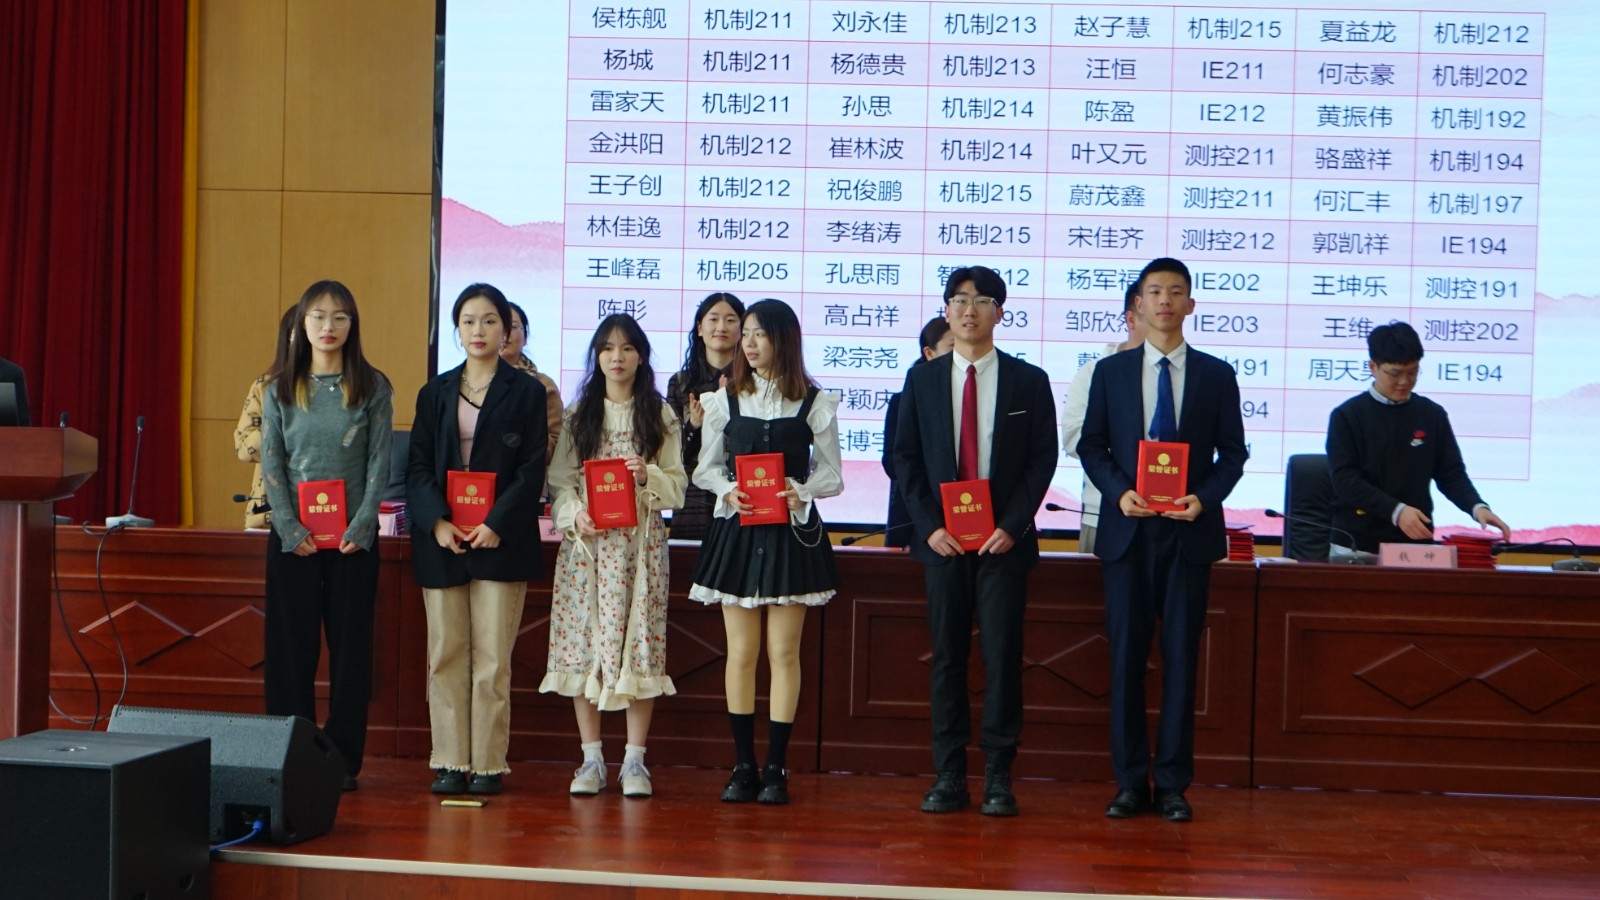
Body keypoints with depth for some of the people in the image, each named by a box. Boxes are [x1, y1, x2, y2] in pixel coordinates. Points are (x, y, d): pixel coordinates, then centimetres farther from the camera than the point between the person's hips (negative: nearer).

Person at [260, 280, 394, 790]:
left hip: (353, 536, -1)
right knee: (291, 646, 2)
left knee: (350, 647, 1)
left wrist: (361, 527, -12)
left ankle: (344, 759, 7)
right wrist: (290, 528, -9)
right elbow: (271, 463, 2)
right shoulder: (281, 389, 7)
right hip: (292, 536, 1)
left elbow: (380, 463, -1)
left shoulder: (372, 387, 3)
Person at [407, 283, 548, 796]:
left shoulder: (526, 392, 4)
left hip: (500, 542, -3)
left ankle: (488, 765, 3)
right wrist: (436, 521, -9)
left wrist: (497, 523, -13)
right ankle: (450, 763, 10)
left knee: (493, 659, -2)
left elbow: (532, 470, -2)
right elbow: (417, 466, 7)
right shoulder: (435, 393, 12)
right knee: (445, 656, 4)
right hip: (441, 541, 3)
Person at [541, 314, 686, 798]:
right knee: (583, 643, -1)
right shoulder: (578, 414, 11)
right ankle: (591, 758, 8)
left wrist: (648, 476, -14)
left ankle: (635, 760, 4)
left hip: (640, 542, -1)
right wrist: (575, 515, -11)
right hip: (586, 542, 1)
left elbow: (678, 487, 5)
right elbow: (559, 479, 6)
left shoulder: (660, 416, 8)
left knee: (637, 643, -4)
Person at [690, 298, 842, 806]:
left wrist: (801, 492, -17)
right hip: (736, 533, 2)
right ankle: (743, 766, 9)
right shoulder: (725, 401, 7)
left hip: (791, 533, -2)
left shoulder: (813, 403, 1)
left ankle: (776, 768, 5)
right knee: (741, 652, 2)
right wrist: (727, 490, -10)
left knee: (784, 651, -1)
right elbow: (706, 468, 10)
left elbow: (832, 475, 2)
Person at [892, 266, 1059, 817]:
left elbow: (1043, 459, 2)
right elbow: (905, 458, 7)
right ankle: (949, 776, 9)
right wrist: (929, 525, -5)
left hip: (1004, 539, -1)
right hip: (941, 538, 2)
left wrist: (1012, 525, -10)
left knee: (1002, 655, -2)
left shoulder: (1028, 381, 5)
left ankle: (999, 777, 5)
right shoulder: (922, 379, 9)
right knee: (946, 656, 4)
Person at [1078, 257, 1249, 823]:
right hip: (1127, 528, 1)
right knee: (1126, 654, 2)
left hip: (1189, 531, 0)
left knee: (1181, 655, 2)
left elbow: (1233, 452, 6)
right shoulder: (1110, 371, 8)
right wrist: (1118, 492, -10)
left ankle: (1173, 784, 8)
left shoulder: (1216, 374, 6)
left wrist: (1204, 498, -11)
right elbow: (1091, 445, 7)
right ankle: (1130, 781, 9)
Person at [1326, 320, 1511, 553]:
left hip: (1415, 543, 3)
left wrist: (1477, 507, -12)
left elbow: (1451, 473, 7)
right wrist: (1396, 511, -23)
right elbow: (1345, 479, -11)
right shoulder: (1347, 416, -4)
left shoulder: (1433, 415, 6)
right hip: (1356, 543, -3)